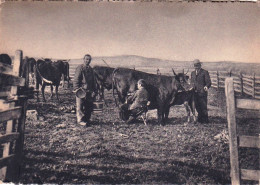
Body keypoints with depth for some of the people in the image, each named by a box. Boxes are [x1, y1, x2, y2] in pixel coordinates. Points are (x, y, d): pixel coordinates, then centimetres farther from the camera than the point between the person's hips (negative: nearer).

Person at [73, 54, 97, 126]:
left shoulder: (90, 69, 16)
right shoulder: (80, 68, -6)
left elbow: (93, 81, 23)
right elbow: (76, 80, -10)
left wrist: (94, 90, 18)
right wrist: (76, 89, -17)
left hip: (89, 91, 7)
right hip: (81, 90, -7)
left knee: (89, 106, 8)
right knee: (80, 106, -2)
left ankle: (86, 119, 20)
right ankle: (80, 120, 6)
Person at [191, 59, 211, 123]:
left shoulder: (205, 72, -1)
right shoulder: (193, 73, 17)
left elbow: (208, 82, -6)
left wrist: (207, 86, -26)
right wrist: (192, 87, 5)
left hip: (202, 92, -5)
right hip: (195, 92, 6)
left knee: (203, 106, -3)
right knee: (197, 106, 10)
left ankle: (205, 120, 8)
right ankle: (200, 119, 24)